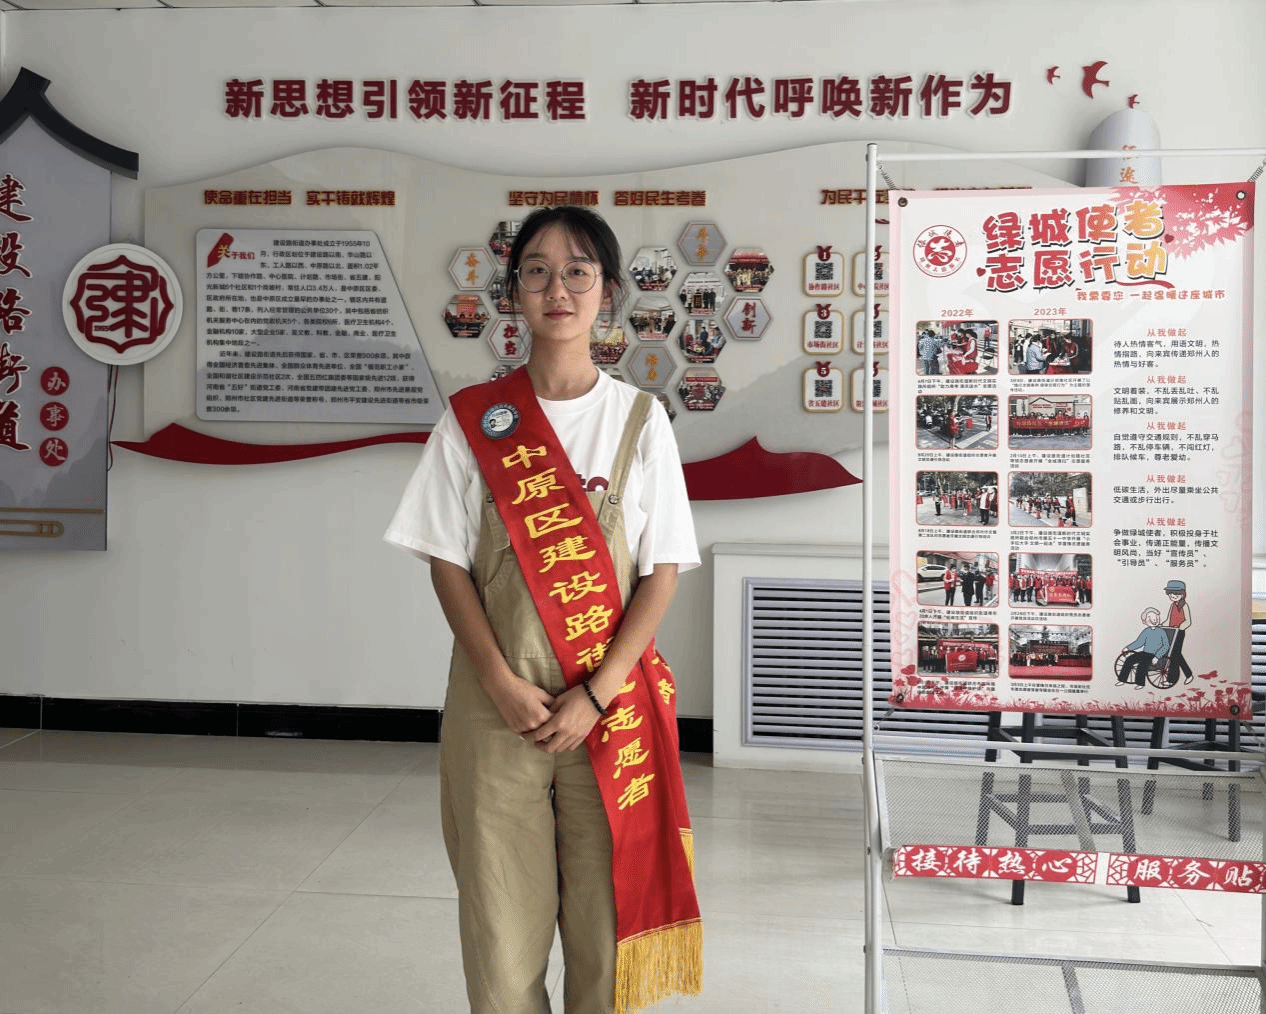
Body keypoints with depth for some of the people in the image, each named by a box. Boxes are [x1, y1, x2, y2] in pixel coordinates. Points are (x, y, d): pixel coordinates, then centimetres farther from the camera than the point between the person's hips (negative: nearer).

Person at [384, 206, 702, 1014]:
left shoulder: (639, 418, 2)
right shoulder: (473, 419, 3)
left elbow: (663, 569, -1)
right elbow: (448, 562, 1)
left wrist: (597, 693, -11)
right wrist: (503, 684, -11)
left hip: (613, 704, 0)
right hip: (500, 703, 0)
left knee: (606, 910, 6)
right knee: (500, 912, 6)